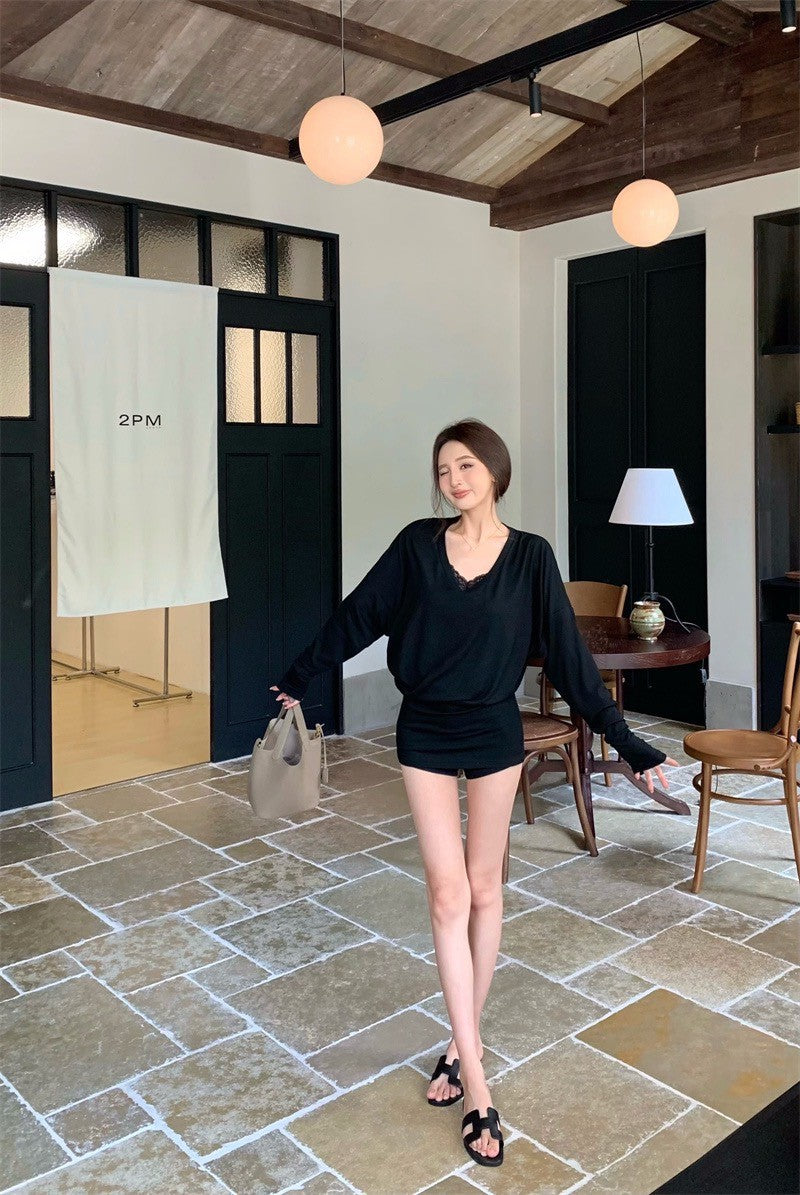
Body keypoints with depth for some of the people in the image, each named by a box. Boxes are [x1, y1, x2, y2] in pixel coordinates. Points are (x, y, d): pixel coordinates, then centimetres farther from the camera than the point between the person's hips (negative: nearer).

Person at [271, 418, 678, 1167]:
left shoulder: (529, 556, -7)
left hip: (494, 734, 0)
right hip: (425, 734, 0)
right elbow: (357, 616, 4)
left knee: (484, 890, 11)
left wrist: (627, 741, -8)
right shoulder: (417, 545, -5)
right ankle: (475, 1076, 9)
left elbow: (567, 653, -6)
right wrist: (300, 676, 12)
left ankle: (465, 1040, 30)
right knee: (448, 895, 0)